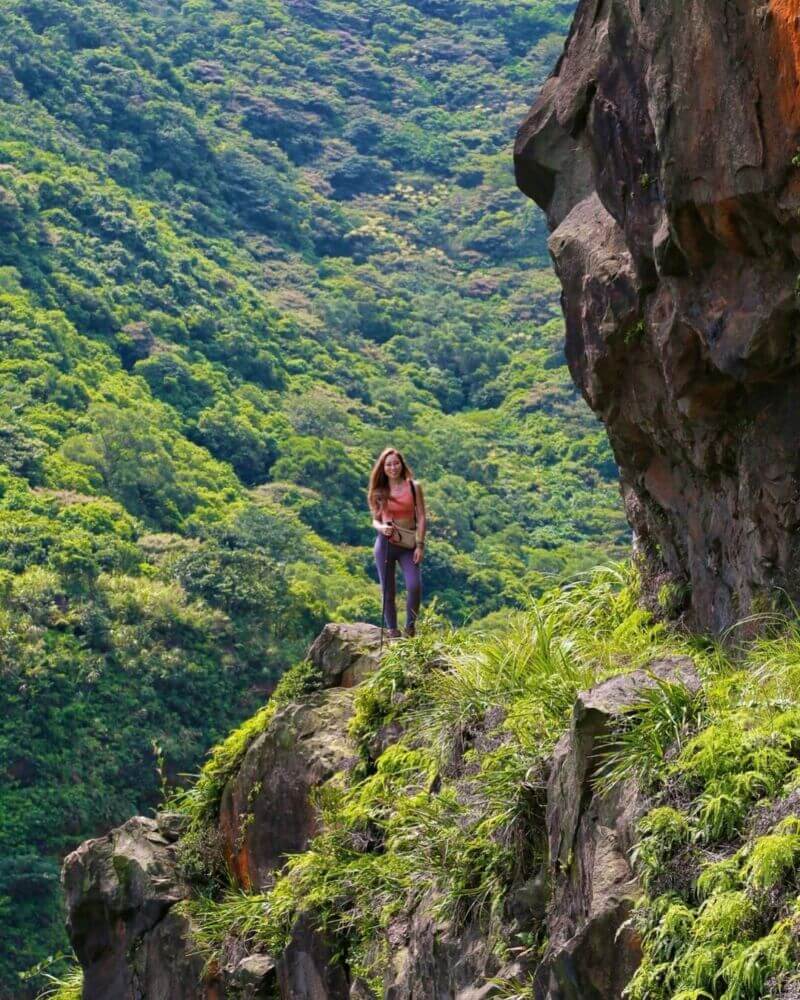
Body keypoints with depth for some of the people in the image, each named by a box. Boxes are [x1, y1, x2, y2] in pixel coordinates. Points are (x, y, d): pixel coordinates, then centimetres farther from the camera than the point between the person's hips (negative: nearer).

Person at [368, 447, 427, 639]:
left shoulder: (413, 487, 2)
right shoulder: (379, 491, 6)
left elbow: (421, 517, 1)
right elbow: (375, 520, 10)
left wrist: (420, 545, -7)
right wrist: (381, 527, -14)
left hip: (408, 545, -2)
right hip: (385, 544, 2)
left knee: (414, 586, -19)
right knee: (387, 590, 2)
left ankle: (410, 627, -3)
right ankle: (392, 631, 9)